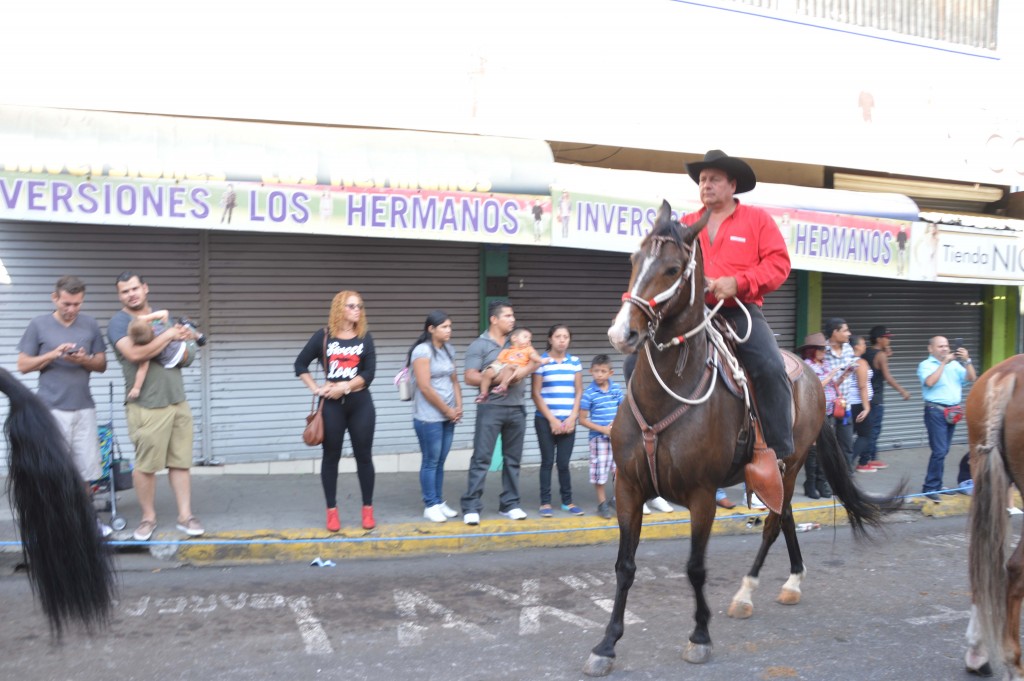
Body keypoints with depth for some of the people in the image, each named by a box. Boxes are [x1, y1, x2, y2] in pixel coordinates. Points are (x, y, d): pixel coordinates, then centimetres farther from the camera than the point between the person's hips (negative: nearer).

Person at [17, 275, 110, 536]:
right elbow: (23, 365, 2)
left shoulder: (90, 325, 7)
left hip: (83, 407, 2)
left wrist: (84, 360, -11)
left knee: (86, 469, 4)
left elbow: (102, 364, 10)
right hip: (50, 408, -2)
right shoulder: (38, 325, 1)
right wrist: (52, 355, -13)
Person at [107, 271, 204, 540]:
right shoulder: (119, 322, -4)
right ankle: (148, 517, 16)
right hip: (147, 406, -5)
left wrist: (187, 337, 3)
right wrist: (169, 335, -12)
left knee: (181, 462, 6)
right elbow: (136, 353, -21)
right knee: (146, 465, 1)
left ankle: (185, 515, 12)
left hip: (178, 402, 5)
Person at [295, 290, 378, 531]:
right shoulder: (323, 336, 1)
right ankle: (332, 511, 14)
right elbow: (300, 364, 5)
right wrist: (316, 388, -4)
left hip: (360, 403, 1)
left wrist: (344, 387, -15)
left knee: (363, 455, 5)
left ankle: (368, 509, 14)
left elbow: (369, 373, -4)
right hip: (331, 404, -1)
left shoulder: (365, 338, 4)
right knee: (331, 456, 5)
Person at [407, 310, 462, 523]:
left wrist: (458, 407, 2)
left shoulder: (449, 350, 11)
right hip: (429, 417, -7)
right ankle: (430, 506, 8)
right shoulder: (423, 351, -12)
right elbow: (425, 387, -16)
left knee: (440, 462, 12)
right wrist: (448, 410, -10)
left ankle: (439, 502, 19)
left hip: (448, 417, 7)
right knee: (430, 462, 0)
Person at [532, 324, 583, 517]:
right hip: (545, 421, -2)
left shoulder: (575, 362, 7)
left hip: (568, 421, 2)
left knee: (564, 463, 4)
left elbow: (578, 392, 8)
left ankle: (567, 501, 15)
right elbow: (536, 394, -4)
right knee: (547, 461, 2)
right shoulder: (541, 362, -3)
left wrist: (573, 418, -3)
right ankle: (545, 502, 10)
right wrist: (552, 419, -8)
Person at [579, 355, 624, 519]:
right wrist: (603, 429, -15)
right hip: (598, 437, -3)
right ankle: (602, 503, 14)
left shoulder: (616, 390, 3)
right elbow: (583, 420, -7)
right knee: (600, 471, 1)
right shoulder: (589, 393, -8)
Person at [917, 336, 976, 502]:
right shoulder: (926, 365, -3)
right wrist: (944, 362, -17)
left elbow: (971, 378, 5)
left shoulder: (955, 364, 13)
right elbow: (930, 382, -20)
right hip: (936, 412, -6)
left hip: (952, 412, 6)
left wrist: (967, 361, -9)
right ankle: (929, 488, -7)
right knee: (939, 451, -12)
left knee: (943, 451, 11)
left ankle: (936, 485, 19)